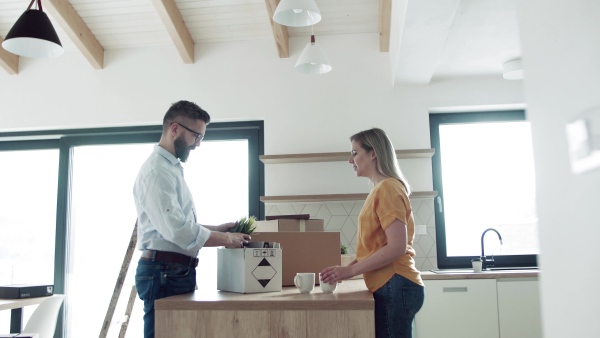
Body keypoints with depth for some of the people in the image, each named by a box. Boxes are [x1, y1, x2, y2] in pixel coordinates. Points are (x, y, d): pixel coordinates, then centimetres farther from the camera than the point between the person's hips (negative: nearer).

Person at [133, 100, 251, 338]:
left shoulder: (172, 168, 17)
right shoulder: (157, 170, -16)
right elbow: (176, 229, -25)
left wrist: (218, 229, 10)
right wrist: (226, 239, -15)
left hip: (177, 271, 10)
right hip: (164, 272, -10)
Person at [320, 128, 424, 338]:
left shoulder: (387, 188, -13)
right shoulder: (380, 189, 15)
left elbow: (397, 248, -20)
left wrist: (350, 270, -17)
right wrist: (348, 267, 5)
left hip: (394, 286, -9)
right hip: (389, 287, 9)